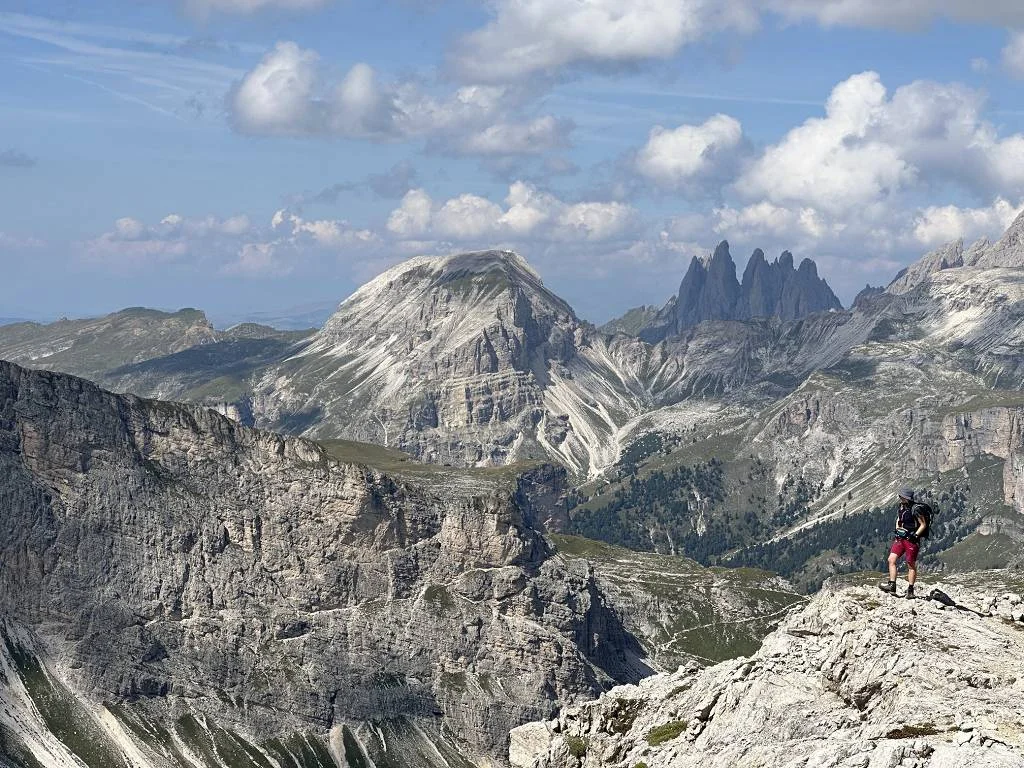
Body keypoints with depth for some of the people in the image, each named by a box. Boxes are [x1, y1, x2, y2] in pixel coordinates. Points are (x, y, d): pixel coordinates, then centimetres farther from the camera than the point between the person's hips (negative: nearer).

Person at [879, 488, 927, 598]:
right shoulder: (901, 508, 9)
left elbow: (923, 525, -11)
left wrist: (915, 535, -19)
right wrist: (897, 530, 7)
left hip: (911, 540, -7)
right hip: (900, 539, 7)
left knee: (911, 565, 1)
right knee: (891, 560, -4)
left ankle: (910, 590, 9)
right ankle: (892, 586, -4)